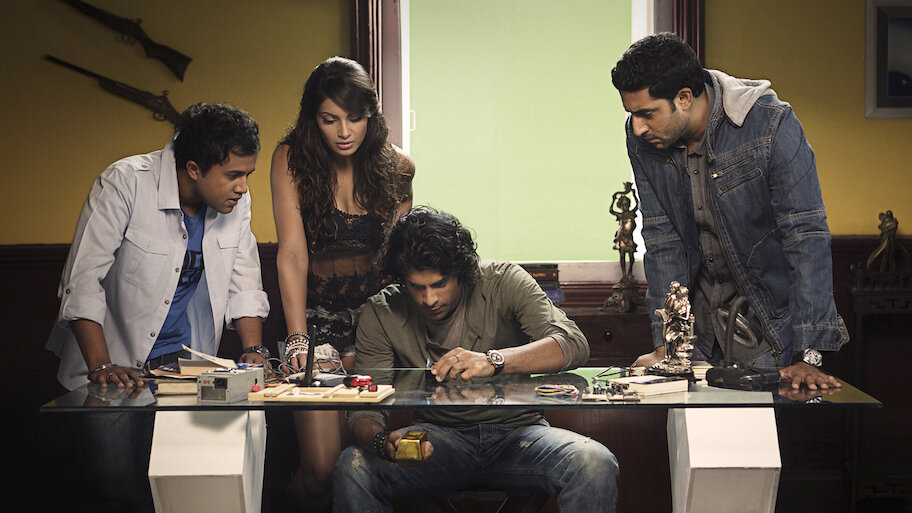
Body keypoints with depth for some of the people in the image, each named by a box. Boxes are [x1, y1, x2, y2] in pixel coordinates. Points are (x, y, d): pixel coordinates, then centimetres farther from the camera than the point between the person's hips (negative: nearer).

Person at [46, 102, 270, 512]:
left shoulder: (236, 201, -1)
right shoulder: (125, 183, -17)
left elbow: (243, 283, 7)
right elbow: (82, 281, -18)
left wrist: (253, 350, -7)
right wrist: (100, 366, -24)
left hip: (187, 368, 4)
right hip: (114, 362, -4)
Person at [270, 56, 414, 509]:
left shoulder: (396, 168, 2)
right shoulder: (291, 159, -5)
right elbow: (292, 256, -11)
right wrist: (297, 340, -21)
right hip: (318, 319, -2)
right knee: (320, 468, -12)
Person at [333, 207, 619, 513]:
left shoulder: (503, 282, -8)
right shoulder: (382, 313, -5)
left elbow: (574, 345, -20)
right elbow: (363, 410, -7)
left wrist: (493, 361, -36)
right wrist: (383, 440, -33)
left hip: (517, 431, -1)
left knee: (595, 465, -31)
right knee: (353, 467, -28)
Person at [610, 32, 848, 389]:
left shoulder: (772, 126, -23)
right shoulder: (642, 141, -9)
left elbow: (807, 239, -24)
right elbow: (662, 240, -4)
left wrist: (808, 356, -29)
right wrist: (665, 345, -11)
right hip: (702, 311, 4)